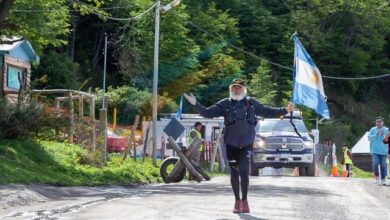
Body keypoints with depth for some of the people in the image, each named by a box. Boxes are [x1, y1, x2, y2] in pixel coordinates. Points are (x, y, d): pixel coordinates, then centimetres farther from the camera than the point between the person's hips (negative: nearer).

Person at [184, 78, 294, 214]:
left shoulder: (251, 103, 7)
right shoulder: (225, 104, 3)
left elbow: (268, 112, 16)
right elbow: (208, 113, -1)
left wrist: (285, 110, 10)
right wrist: (195, 104, -14)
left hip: (247, 143, 0)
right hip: (231, 144, 1)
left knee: (244, 171, -11)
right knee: (234, 173, 5)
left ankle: (244, 200, 8)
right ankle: (237, 200, 21)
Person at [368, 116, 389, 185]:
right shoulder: (373, 129, 7)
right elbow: (369, 138, -2)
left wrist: (383, 135, -17)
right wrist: (376, 135, -14)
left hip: (383, 151, 0)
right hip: (375, 151, 0)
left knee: (383, 165, 1)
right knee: (375, 163, -14)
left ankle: (383, 179, 11)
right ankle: (377, 177, 5)